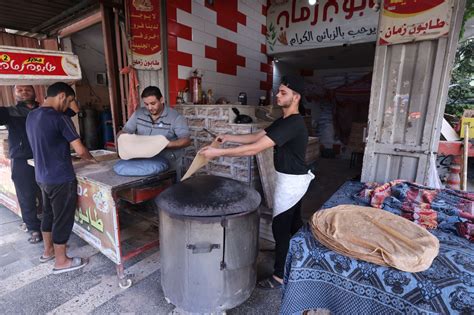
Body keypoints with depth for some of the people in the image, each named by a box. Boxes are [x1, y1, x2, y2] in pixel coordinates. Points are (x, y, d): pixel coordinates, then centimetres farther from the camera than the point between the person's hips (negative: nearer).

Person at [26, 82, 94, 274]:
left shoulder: (31, 116, 7)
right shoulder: (60, 118, -20)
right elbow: (80, 151, -20)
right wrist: (91, 158, 0)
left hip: (42, 176, 9)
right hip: (61, 179, -9)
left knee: (48, 214, 22)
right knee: (63, 219, 4)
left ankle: (48, 251, 39)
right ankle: (61, 261, 18)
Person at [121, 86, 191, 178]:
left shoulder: (175, 117, -9)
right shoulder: (138, 114, 6)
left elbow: (186, 140, -15)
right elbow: (123, 132, 11)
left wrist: (167, 144, -30)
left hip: (169, 164, -3)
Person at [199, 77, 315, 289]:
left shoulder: (293, 123, -26)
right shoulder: (284, 121, 7)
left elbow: (255, 148, -33)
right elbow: (256, 137, 9)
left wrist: (218, 152, -30)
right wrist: (228, 138, 2)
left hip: (291, 181, -10)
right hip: (294, 179, 10)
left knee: (280, 227, 0)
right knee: (294, 223, 23)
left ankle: (280, 276, 17)